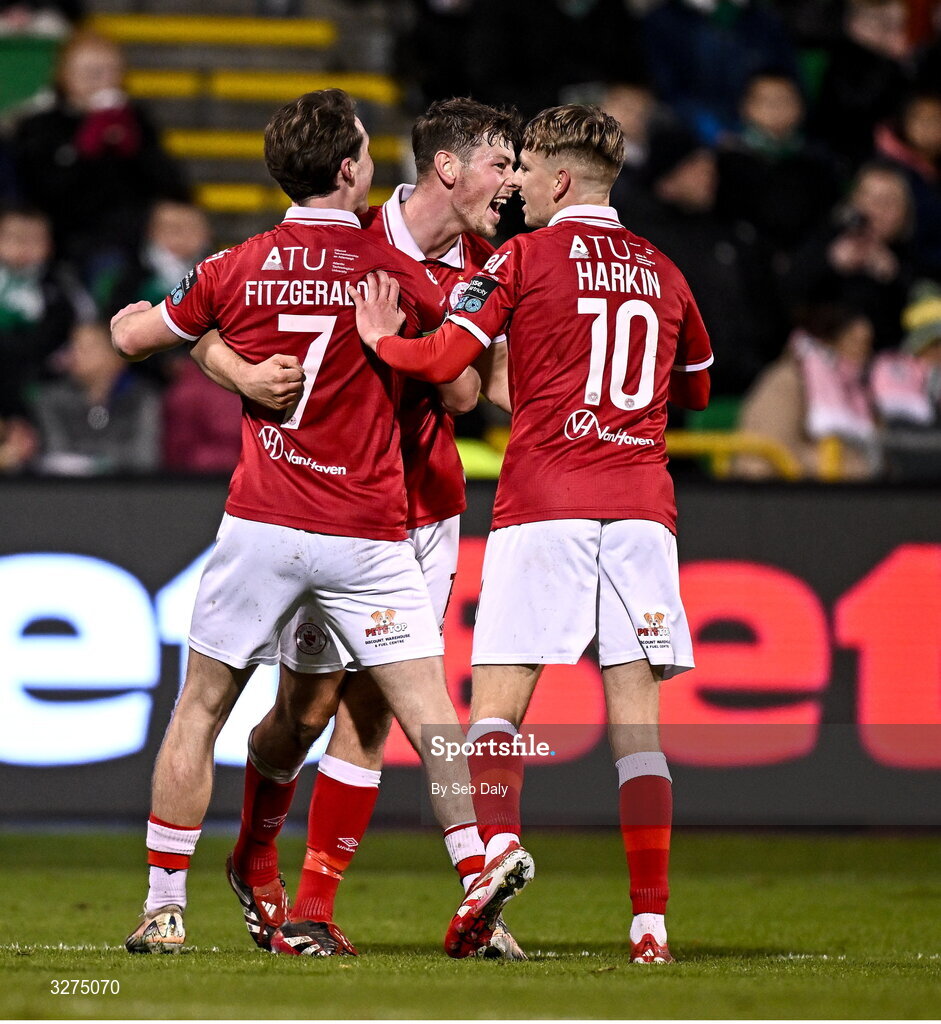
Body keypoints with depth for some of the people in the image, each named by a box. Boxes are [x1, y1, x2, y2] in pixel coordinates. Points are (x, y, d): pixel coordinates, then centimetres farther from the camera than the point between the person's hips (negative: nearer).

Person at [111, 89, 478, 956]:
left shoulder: (239, 269, 0)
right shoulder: (395, 272, -5)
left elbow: (134, 337, 14)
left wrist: (130, 314, 38)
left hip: (262, 526, 1)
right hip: (369, 536, -1)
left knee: (200, 711, 13)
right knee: (427, 713, -1)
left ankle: (164, 908, 15)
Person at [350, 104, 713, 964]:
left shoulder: (526, 258, 1)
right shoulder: (663, 273, 14)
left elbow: (445, 358, -8)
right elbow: (696, 388, 28)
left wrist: (381, 339, 11)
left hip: (544, 506, -4)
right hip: (642, 507, 4)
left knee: (497, 702, -2)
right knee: (636, 721, 2)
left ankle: (500, 842, -29)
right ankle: (651, 919, -4)